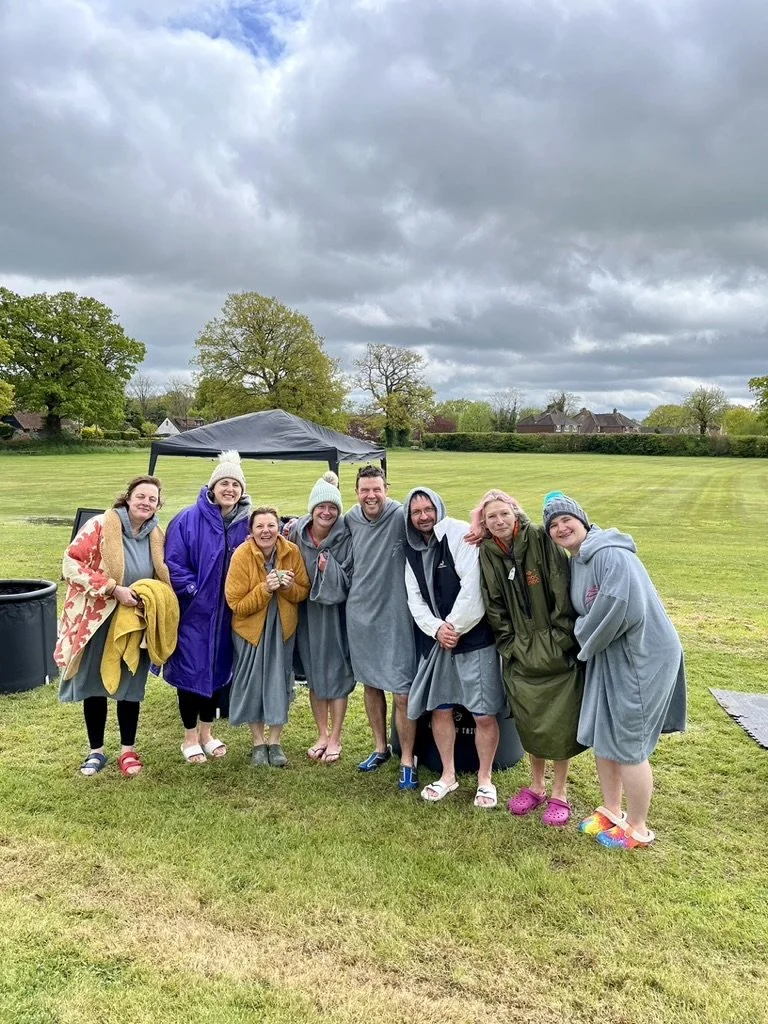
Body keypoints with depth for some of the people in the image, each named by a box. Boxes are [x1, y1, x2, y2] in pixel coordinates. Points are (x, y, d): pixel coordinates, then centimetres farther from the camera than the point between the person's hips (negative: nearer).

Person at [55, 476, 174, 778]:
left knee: (130, 686, 10)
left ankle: (128, 751, 26)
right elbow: (72, 563, -19)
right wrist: (114, 589, -26)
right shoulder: (101, 525, -14)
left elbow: (162, 579, 14)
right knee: (93, 685, 9)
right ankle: (96, 751, 27)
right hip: (97, 620, -3)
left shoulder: (156, 536, 1)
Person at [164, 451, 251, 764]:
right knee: (191, 670, 4)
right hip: (193, 611, -4)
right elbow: (173, 562, -13)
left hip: (225, 613, 5)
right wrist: (194, 590, -16)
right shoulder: (189, 519, -12)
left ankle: (207, 732, 33)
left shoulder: (245, 523, 1)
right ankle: (190, 737, 23)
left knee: (218, 669, 15)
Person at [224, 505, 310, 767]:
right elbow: (236, 604, -17)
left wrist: (290, 587, -23)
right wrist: (265, 588, -29)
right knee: (253, 681, 7)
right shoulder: (241, 556, -18)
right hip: (251, 628, -2)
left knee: (279, 680, 8)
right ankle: (258, 743, 25)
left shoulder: (292, 552, -11)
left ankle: (275, 743, 24)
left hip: (282, 627, 2)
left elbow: (304, 591, -2)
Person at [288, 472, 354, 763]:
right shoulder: (296, 532, -6)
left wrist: (330, 570, -27)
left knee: (337, 673, 5)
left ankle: (335, 738, 21)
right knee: (314, 673, 13)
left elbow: (348, 581, -12)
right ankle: (322, 735, 29)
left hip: (335, 614, -3)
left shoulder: (345, 539, -15)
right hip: (307, 612, 3)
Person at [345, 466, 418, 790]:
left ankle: (407, 762, 15)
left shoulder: (401, 517, -15)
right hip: (359, 613, 5)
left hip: (395, 615, -5)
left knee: (402, 693, -1)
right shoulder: (350, 519, 1)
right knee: (370, 684, 18)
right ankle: (380, 748, 36)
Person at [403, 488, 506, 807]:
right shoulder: (412, 550, 9)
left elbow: (472, 588, -18)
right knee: (439, 709, 12)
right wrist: (436, 629, -11)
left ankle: (485, 779, 21)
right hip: (435, 640, 6)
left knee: (485, 715, 0)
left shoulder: (460, 534, -11)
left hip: (474, 637, -6)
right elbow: (415, 599, 6)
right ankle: (448, 774, 30)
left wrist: (454, 628, -14)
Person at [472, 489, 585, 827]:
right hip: (520, 653, 3)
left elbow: (562, 592, -12)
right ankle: (537, 786, 32)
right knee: (529, 722, 12)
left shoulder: (540, 540, -11)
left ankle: (559, 794, 22)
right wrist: (508, 645, -1)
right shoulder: (487, 554, -1)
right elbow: (494, 608, 3)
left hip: (555, 650, -3)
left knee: (558, 721, 4)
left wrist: (560, 640, -13)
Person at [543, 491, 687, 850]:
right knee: (601, 736, 17)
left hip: (642, 656, -9)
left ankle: (637, 830, 22)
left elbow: (620, 609, -29)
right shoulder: (575, 562, 8)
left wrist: (585, 639, -14)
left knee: (628, 744, 2)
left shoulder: (610, 555, -22)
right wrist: (586, 638, 3)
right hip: (608, 655, 9)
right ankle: (611, 811, 37)